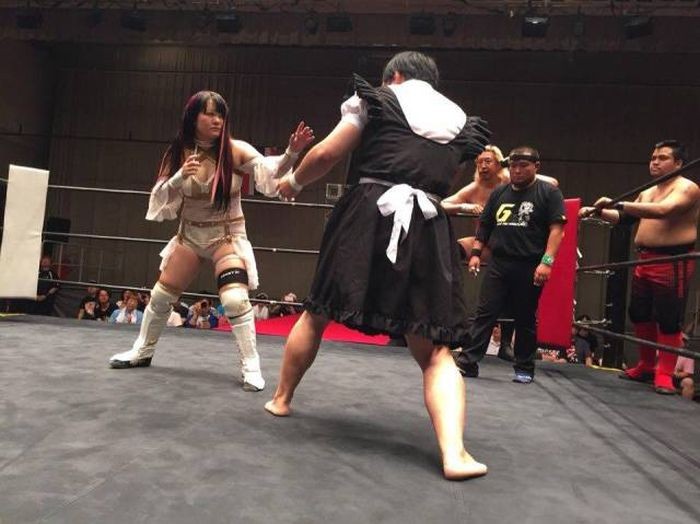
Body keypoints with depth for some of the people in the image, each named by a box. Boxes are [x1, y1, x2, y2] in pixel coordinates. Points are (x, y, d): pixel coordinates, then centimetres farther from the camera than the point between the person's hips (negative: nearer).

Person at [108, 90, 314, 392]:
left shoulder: (235, 151, -12)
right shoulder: (178, 153, -4)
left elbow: (270, 171, -26)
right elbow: (160, 199, -5)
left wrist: (291, 153, -45)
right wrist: (180, 177, -23)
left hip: (228, 235, -3)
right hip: (190, 235, 4)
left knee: (235, 300, -21)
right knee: (161, 295, 12)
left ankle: (251, 367, -6)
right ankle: (142, 352, 35)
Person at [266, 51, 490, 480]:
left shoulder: (378, 100, 10)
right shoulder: (460, 123, 21)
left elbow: (327, 154, 2)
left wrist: (294, 181, 19)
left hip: (368, 218, -2)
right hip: (428, 230, 2)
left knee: (317, 312, 18)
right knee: (436, 352, 4)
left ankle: (281, 399, 34)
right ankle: (454, 453, -13)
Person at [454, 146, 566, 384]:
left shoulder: (549, 192, 1)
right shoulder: (499, 193, 15)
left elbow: (557, 229, -7)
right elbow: (484, 226, 19)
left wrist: (546, 261, -17)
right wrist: (476, 252, 9)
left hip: (529, 267, -3)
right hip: (498, 264, 4)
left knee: (525, 320, 7)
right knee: (484, 314, -1)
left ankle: (524, 368, 20)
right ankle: (467, 362, 1)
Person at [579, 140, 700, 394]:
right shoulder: (647, 193, 19)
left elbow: (663, 210, -26)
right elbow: (624, 218, 25)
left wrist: (618, 204, -30)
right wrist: (598, 211, 8)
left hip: (673, 262, -8)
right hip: (644, 260, 8)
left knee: (669, 320, -6)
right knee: (639, 314, 11)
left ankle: (664, 374, 2)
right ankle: (646, 366, 24)